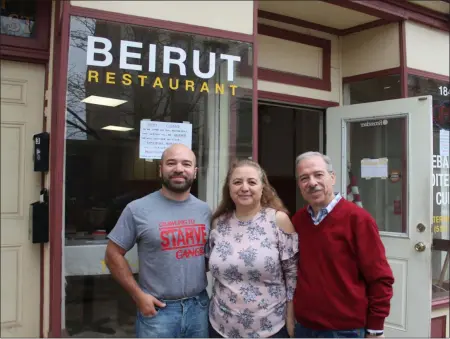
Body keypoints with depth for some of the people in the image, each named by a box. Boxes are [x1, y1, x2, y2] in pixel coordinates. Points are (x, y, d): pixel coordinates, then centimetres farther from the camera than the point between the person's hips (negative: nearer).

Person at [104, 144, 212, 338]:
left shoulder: (204, 210, 5)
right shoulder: (138, 209, -8)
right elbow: (114, 254, -5)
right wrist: (138, 295, -10)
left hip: (199, 306, 4)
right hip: (158, 309, -4)